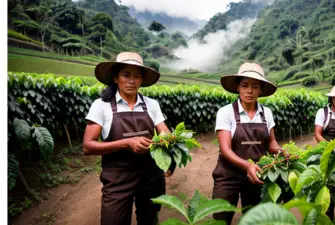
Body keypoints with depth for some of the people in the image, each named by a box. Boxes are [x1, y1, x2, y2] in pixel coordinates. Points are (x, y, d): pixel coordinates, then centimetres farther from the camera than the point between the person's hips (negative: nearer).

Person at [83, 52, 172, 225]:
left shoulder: (152, 104, 1)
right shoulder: (101, 105, -7)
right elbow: (88, 146, -11)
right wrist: (126, 143, -23)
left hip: (151, 175, 3)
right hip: (118, 178, -3)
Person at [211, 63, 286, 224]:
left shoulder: (266, 113, 0)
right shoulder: (226, 112, -13)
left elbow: (270, 142, 8)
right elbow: (225, 149, -19)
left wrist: (279, 150, -15)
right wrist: (247, 165, -35)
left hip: (257, 175, 4)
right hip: (229, 176, -4)